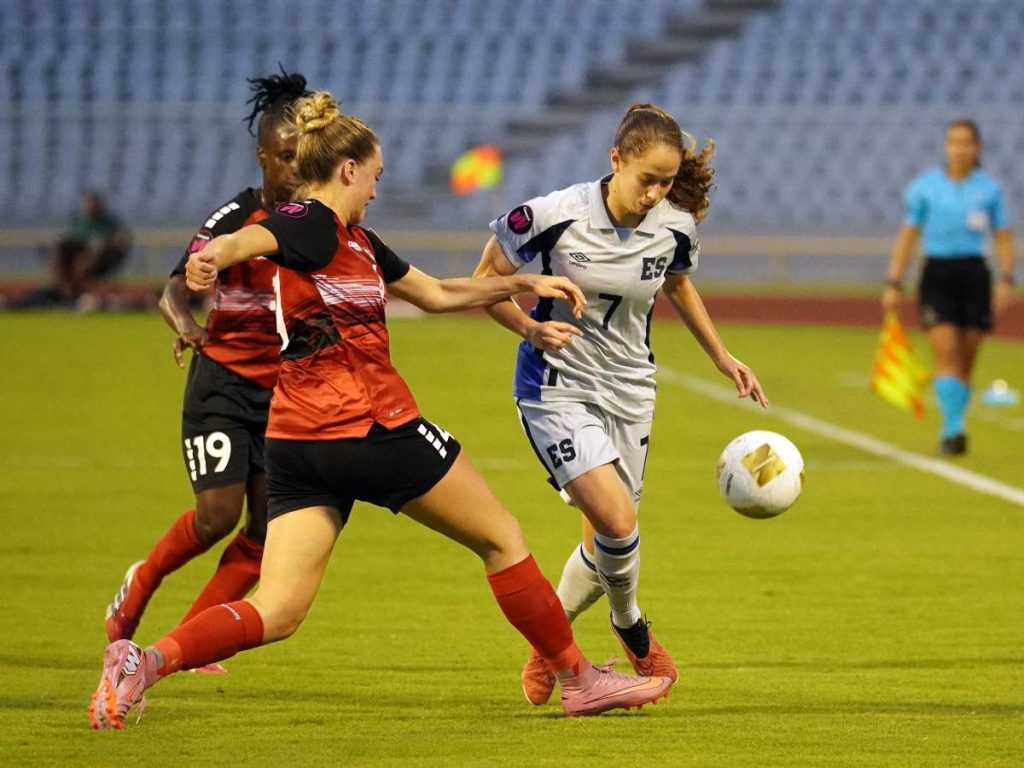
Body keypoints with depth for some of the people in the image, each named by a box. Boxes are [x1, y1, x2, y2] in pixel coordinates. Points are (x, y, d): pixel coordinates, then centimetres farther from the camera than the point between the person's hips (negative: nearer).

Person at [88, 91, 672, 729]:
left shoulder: (358, 241, 18)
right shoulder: (311, 223, -10)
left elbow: (437, 294, 30)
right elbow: (254, 239, -32)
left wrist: (525, 284, 29)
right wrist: (213, 257, -55)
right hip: (374, 430, -9)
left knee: (276, 612, -2)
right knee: (502, 538, 11)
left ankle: (145, 661, -22)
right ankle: (580, 679, 21)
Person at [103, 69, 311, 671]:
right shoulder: (234, 218, -10)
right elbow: (177, 288, -14)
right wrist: (184, 323, -34)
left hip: (286, 392, 4)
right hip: (223, 380, -4)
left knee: (269, 531, -6)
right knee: (218, 514, -15)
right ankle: (137, 589, 15)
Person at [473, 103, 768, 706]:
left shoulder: (675, 228, -7)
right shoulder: (554, 216, -20)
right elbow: (485, 281, -9)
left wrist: (722, 356, 18)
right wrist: (530, 327, -25)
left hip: (629, 392, 5)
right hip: (557, 388, -5)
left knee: (608, 543, 7)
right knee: (617, 521, -20)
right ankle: (631, 625, 10)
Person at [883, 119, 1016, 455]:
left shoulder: (989, 188, 5)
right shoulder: (924, 187, 3)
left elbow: (1003, 238, 9)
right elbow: (907, 236, 6)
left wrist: (1006, 279, -4)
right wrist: (893, 284, 1)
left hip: (974, 274, 1)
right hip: (936, 274, -1)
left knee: (965, 361, 4)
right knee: (946, 353, -16)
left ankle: (951, 432, 17)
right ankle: (953, 429, -22)